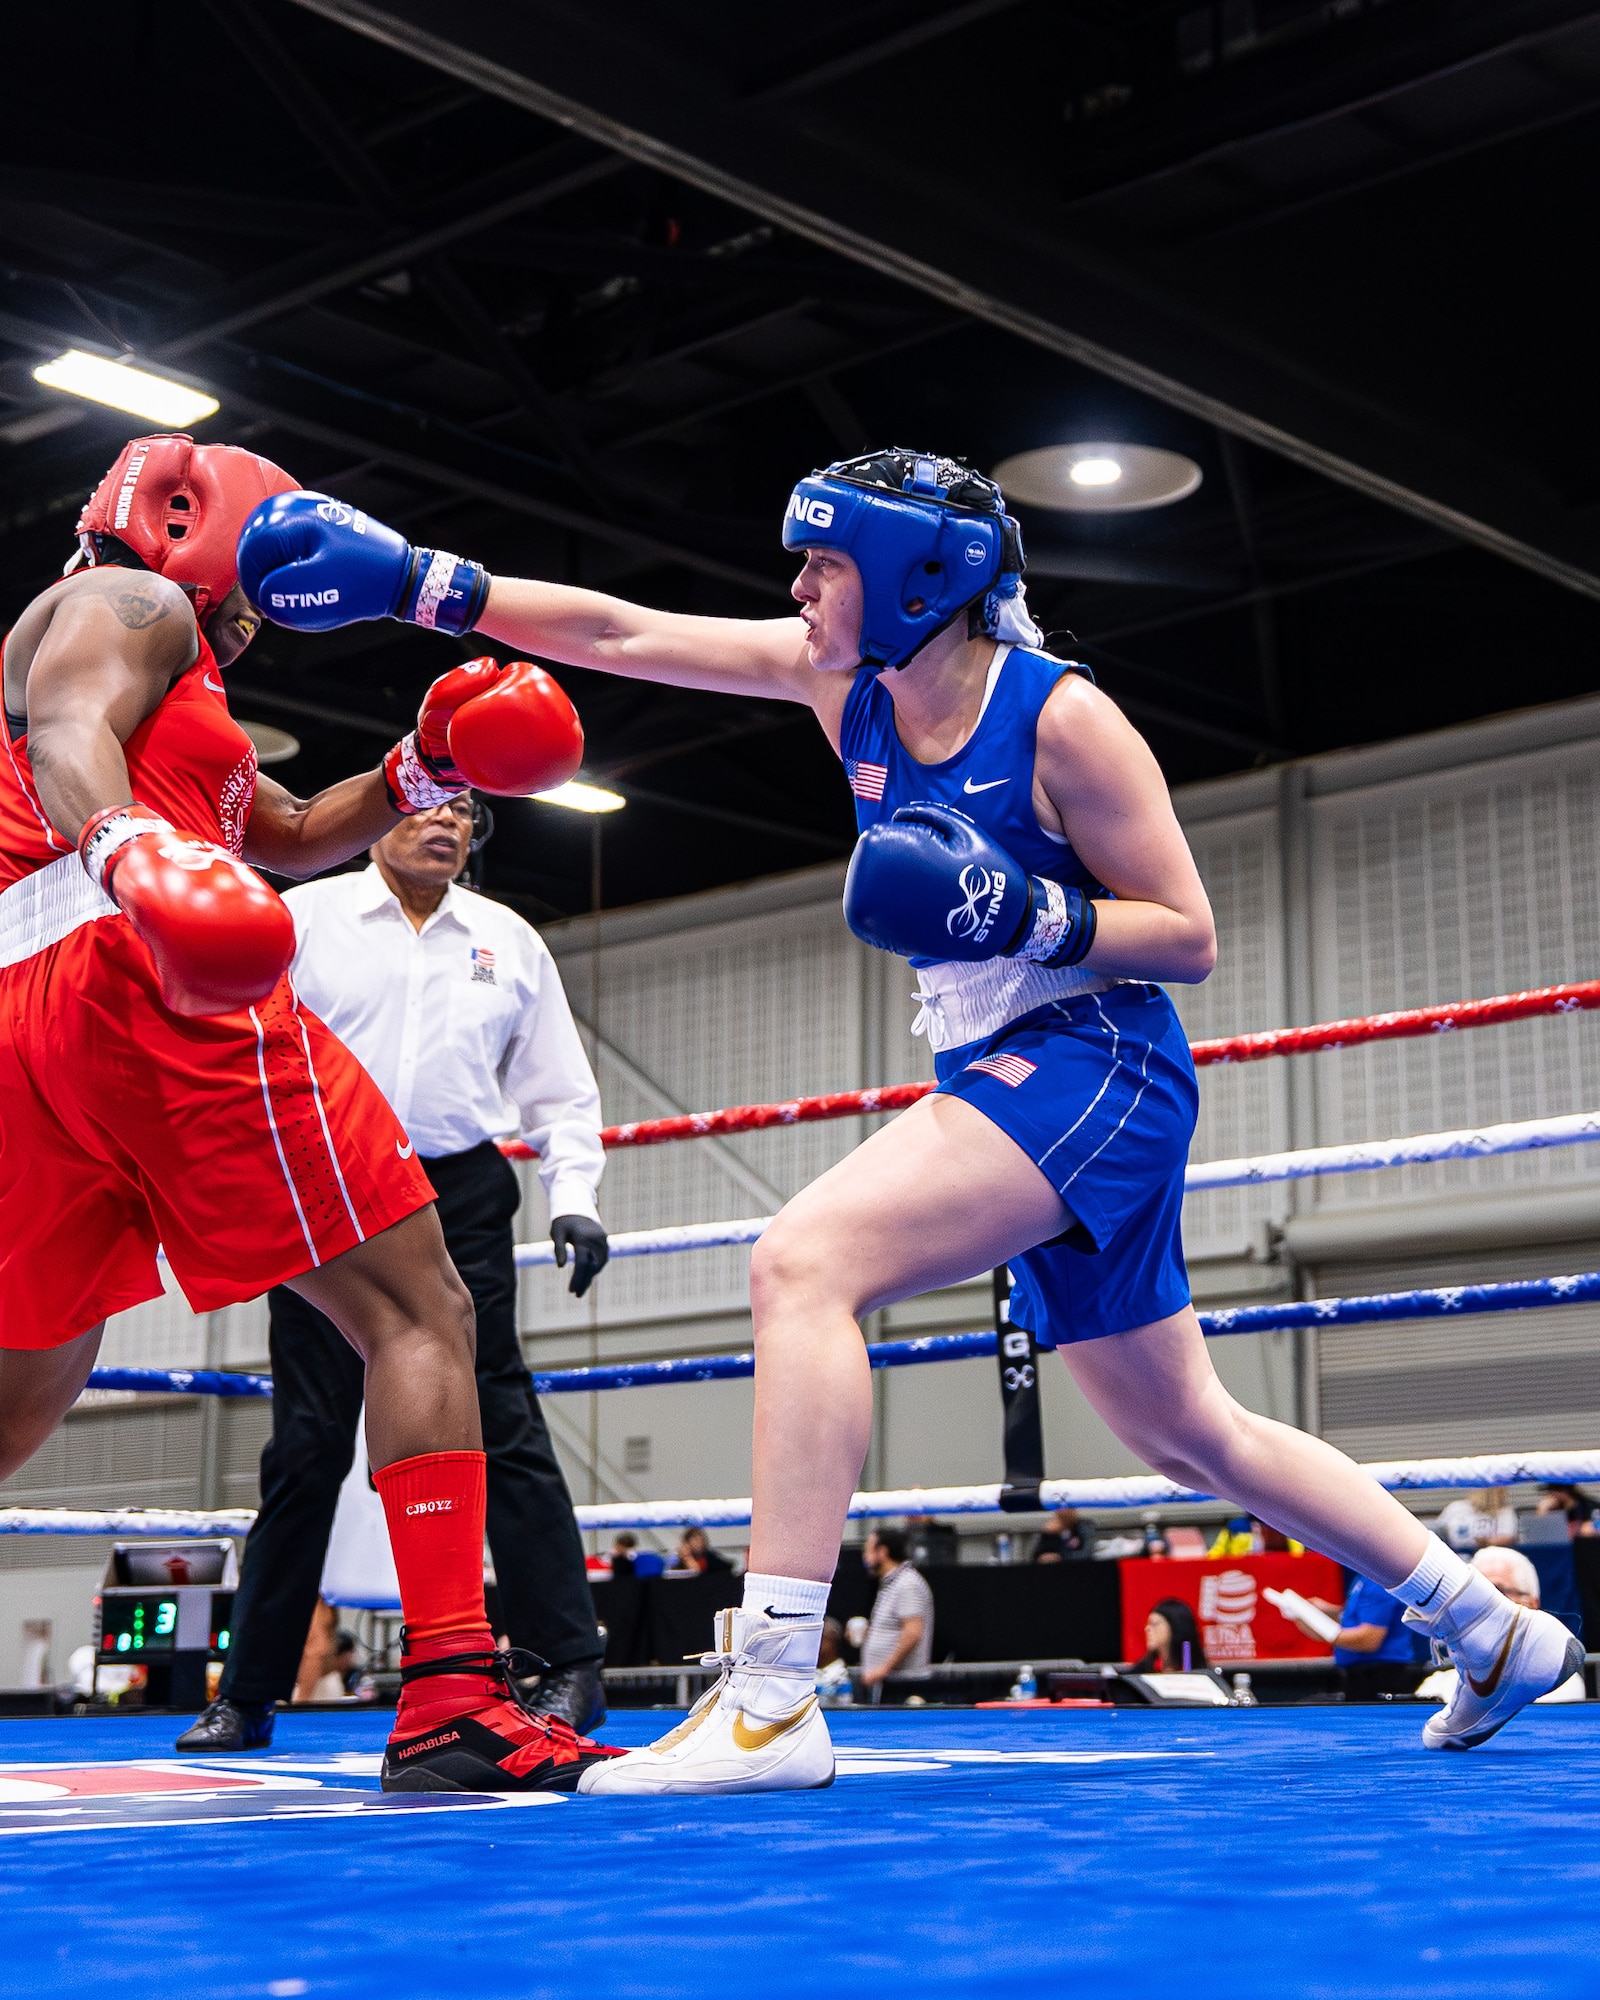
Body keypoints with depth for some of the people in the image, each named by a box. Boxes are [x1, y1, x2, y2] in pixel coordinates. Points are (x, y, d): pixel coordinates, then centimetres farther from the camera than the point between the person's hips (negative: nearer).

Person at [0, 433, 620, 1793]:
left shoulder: (183, 697, 37)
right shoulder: (130, 602, 9)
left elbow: (288, 836, 38)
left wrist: (427, 764, 23)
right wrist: (132, 850, -35)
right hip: (151, 987, -9)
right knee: (419, 1315, -8)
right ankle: (450, 1701, -19)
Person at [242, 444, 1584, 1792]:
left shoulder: (1061, 716, -14)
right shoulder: (845, 677, 5)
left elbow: (1190, 938, -11)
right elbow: (615, 631, 3)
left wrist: (1026, 915, -26)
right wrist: (405, 578, -3)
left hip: (1091, 1068, -9)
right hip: (1004, 1080, 9)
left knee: (805, 1260, -25)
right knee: (1187, 1435, 16)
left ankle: (772, 1703, -28)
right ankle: (1495, 1627, 31)